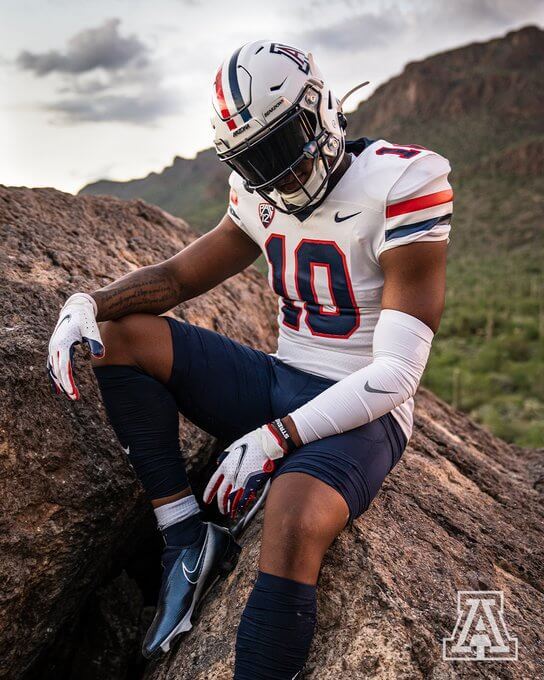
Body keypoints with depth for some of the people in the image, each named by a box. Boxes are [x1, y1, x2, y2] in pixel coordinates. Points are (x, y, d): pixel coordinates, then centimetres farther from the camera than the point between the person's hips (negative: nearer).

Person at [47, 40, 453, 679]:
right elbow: (176, 275, 10)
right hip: (278, 383, 7)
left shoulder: (400, 187, -16)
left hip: (359, 412, -6)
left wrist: (274, 438, -25)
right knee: (120, 333, -5)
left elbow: (395, 375, -20)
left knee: (294, 526, -38)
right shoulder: (263, 199, 4)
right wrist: (88, 303, -10)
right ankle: (187, 537, -7)